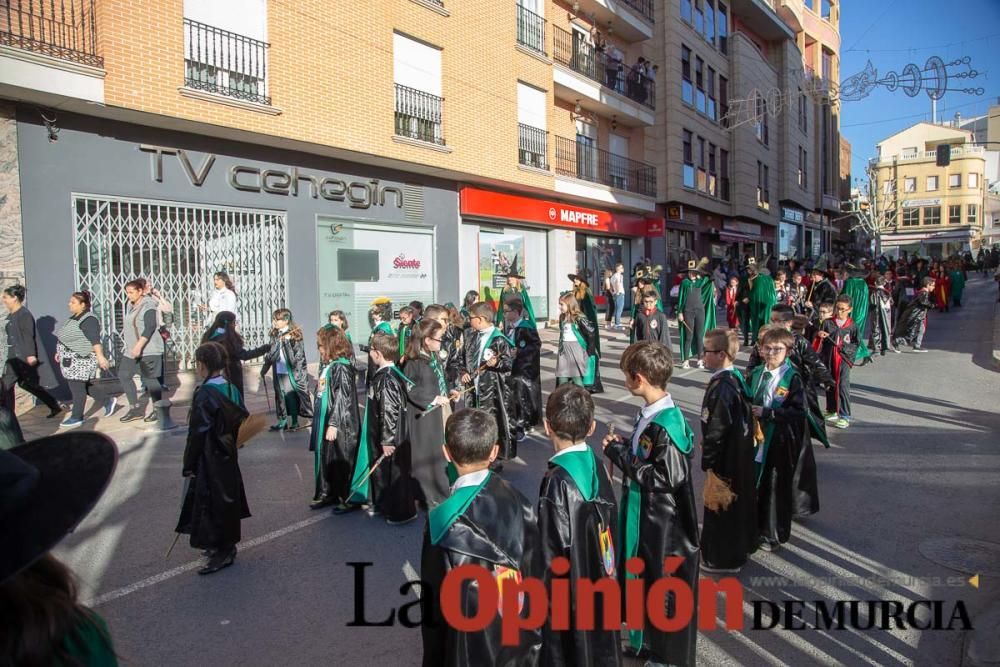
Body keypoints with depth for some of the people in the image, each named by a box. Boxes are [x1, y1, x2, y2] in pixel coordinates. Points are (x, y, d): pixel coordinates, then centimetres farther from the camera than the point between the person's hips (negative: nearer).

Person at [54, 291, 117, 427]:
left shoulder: (88, 320, -16)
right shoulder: (73, 317, 14)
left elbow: (95, 340, -26)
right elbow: (68, 338, 24)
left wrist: (100, 356, -33)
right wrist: (60, 352, 27)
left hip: (81, 359, -10)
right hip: (71, 360, 10)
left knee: (77, 387, -3)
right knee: (85, 385, 13)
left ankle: (76, 417, 6)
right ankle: (108, 402, 24)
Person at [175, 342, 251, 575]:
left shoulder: (204, 394, -21)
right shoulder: (231, 390, 0)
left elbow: (197, 433, -19)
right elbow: (240, 421, 7)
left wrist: (188, 466, -10)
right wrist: (231, 446, 17)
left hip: (208, 460, -8)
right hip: (228, 457, 8)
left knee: (209, 502, 4)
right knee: (228, 498, 18)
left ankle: (220, 552, 12)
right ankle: (228, 545, 32)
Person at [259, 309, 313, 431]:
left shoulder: (295, 334, -8)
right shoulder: (275, 335, 9)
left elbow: (299, 355, -10)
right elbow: (271, 353, 17)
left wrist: (298, 371, -16)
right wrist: (264, 368, 17)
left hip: (291, 372, -6)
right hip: (278, 372, 6)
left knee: (291, 397, 0)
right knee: (281, 396, 10)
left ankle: (295, 422, 9)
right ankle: (283, 421, 19)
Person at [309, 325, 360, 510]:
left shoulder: (341, 368, -18)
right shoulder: (327, 366, 9)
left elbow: (342, 398, -22)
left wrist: (334, 424, -22)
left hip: (340, 424, -9)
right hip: (324, 421, 9)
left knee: (341, 461, 2)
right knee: (324, 458, 16)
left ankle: (348, 498, 16)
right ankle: (328, 494, 29)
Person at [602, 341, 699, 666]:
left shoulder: (666, 425, -27)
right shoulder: (650, 413, 0)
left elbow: (668, 477, -27)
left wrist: (620, 456, -21)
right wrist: (623, 448, -4)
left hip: (664, 522, -9)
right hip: (644, 515, 9)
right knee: (643, 578, 22)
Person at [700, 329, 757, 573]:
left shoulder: (720, 388, -26)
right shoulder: (737, 378, 2)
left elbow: (715, 430, -24)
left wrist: (709, 462, -15)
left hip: (724, 459, -9)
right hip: (740, 454, 9)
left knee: (720, 506, 6)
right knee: (738, 500, 22)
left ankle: (722, 558, 21)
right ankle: (741, 544, 40)